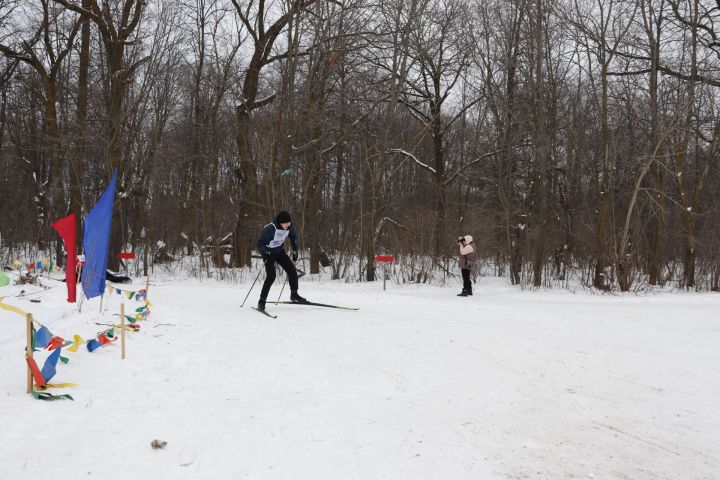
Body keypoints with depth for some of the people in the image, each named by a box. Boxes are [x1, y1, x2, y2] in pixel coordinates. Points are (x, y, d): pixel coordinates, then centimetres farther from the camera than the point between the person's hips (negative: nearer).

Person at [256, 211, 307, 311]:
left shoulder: (289, 227, -16)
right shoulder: (270, 229, -33)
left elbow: (293, 236, 6)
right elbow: (260, 244, -29)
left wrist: (295, 250, 2)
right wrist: (265, 253, -46)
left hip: (279, 251, 6)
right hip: (268, 253, -6)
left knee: (292, 270, -1)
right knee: (271, 276, -18)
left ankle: (294, 295, 15)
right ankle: (262, 301, -8)